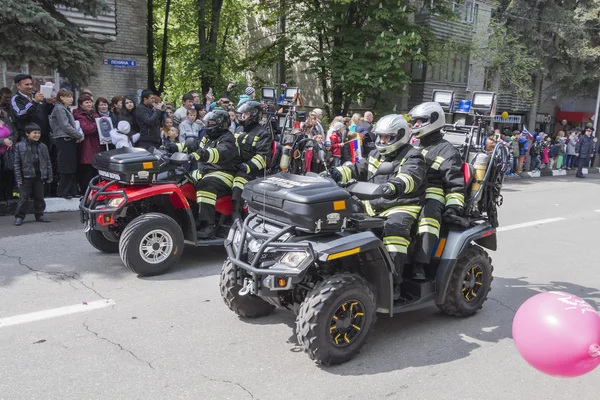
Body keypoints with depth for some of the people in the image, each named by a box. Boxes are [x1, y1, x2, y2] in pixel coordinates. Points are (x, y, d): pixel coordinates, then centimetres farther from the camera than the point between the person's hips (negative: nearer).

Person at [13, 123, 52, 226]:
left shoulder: (43, 147, 7)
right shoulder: (19, 146, -2)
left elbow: (48, 162, 10)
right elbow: (17, 163, -2)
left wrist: (49, 176, 6)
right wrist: (18, 178, -6)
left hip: (39, 176, 3)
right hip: (26, 176, -3)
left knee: (39, 197, 10)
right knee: (23, 198, 0)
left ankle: (39, 215, 21)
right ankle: (19, 216, 9)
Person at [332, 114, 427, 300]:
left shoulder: (412, 157, -5)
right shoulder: (375, 155, 18)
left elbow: (411, 177, -26)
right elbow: (357, 169, 13)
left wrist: (395, 186, -49)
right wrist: (338, 173, -9)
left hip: (402, 206, -7)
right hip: (373, 205, 8)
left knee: (395, 227, -37)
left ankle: (393, 281, -39)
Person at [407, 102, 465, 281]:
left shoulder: (446, 151, 3)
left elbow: (456, 183, -3)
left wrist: (454, 206, -15)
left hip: (432, 195, -7)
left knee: (429, 214, -41)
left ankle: (420, 265, -46)